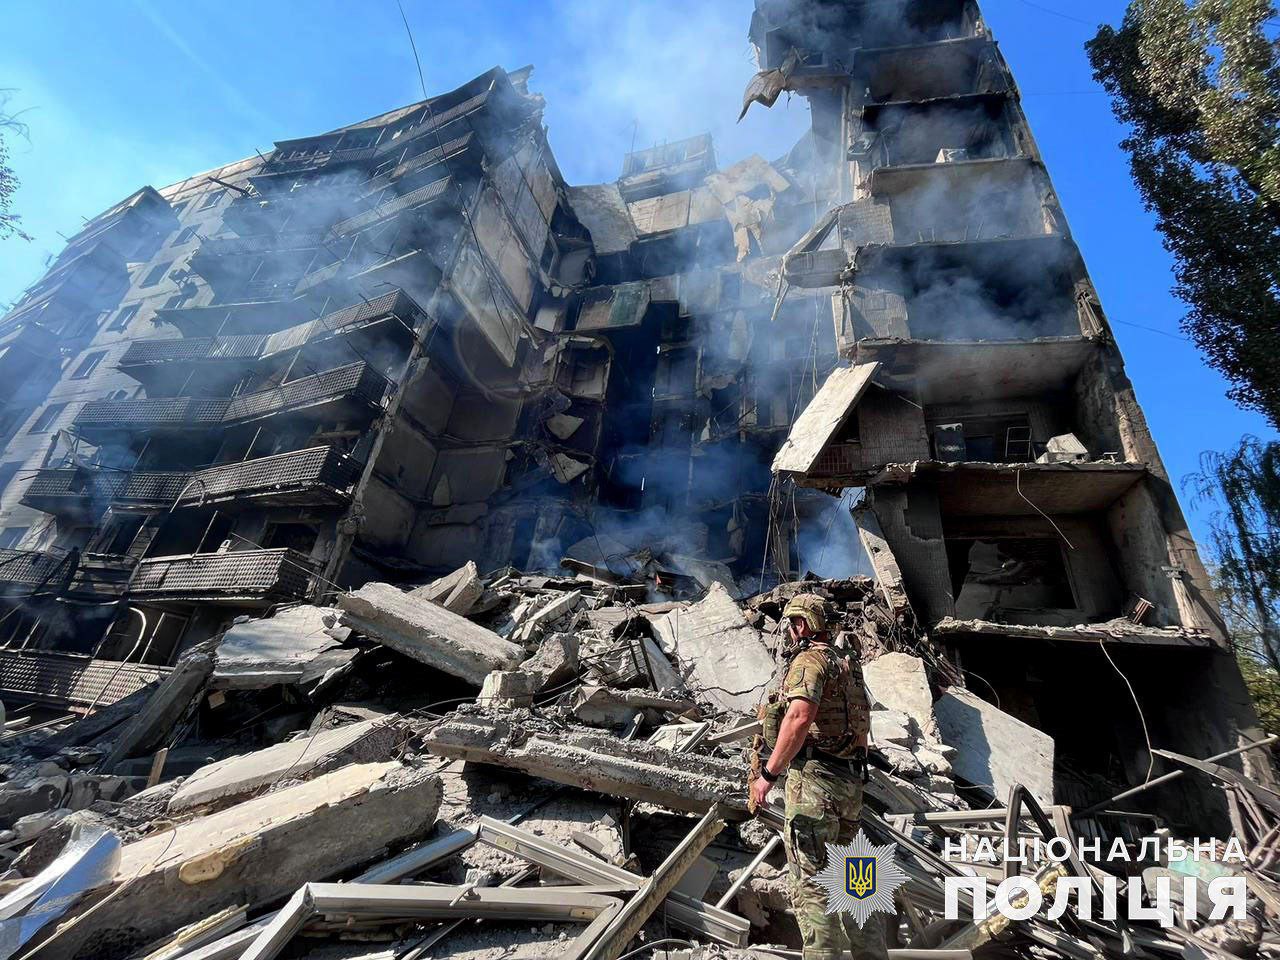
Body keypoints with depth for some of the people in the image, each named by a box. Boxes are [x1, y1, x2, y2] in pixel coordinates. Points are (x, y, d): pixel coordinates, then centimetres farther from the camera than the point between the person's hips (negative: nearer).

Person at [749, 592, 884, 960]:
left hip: (815, 778, -10)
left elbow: (800, 718, -27)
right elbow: (862, 728, 23)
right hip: (850, 781, 10)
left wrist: (768, 774, -24)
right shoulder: (846, 665, 18)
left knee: (810, 881, -3)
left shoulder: (810, 658, -11)